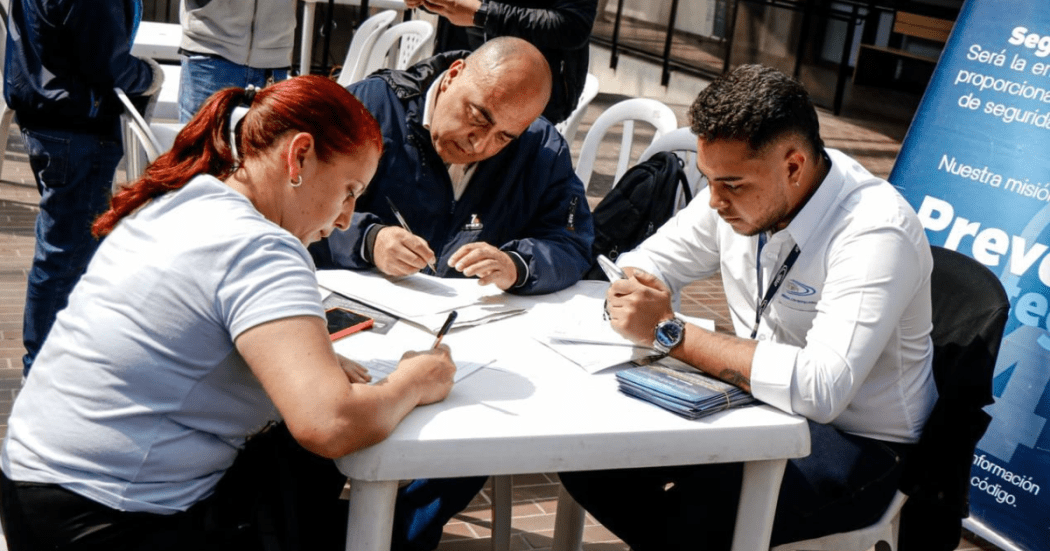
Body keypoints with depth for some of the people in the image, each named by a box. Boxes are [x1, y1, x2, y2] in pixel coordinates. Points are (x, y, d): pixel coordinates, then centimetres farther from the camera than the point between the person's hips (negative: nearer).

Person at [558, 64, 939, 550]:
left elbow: (821, 390, -36)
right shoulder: (741, 182, -7)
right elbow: (648, 262, 5)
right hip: (760, 400, 7)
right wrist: (635, 300, -20)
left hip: (853, 441, -7)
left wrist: (670, 334, -32)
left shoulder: (877, 234, -27)